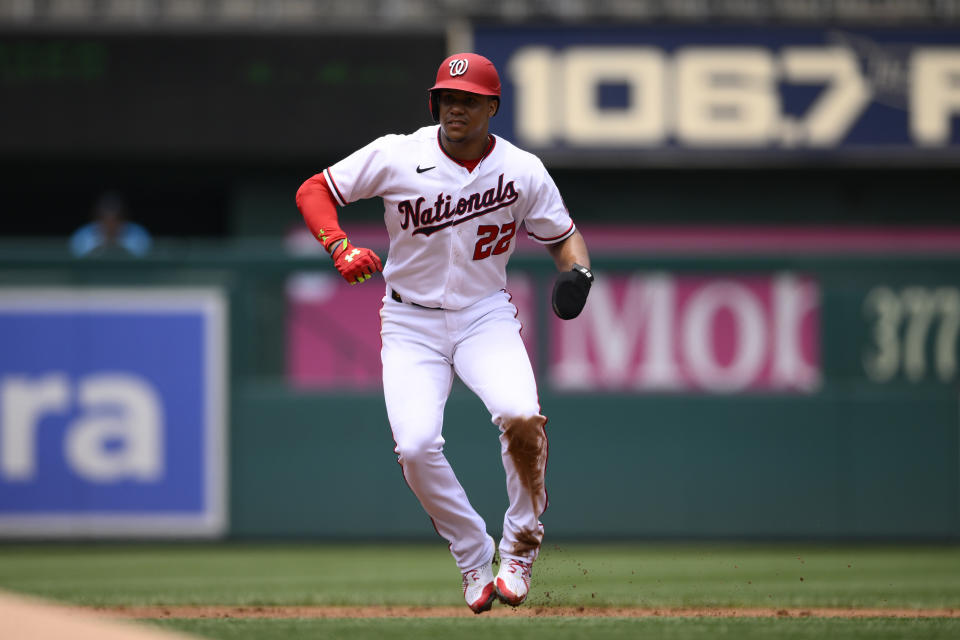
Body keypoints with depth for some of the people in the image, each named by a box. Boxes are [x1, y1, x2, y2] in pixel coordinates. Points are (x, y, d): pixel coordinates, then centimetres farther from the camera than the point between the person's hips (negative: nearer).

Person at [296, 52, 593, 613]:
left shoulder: (523, 171, -4)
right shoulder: (396, 156, -8)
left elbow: (564, 235, 8)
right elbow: (314, 191, -3)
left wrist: (578, 270, -15)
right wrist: (340, 248, -20)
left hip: (486, 314, 0)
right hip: (411, 323, 0)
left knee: (521, 418, -28)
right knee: (415, 446, -20)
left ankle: (522, 541, -4)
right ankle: (474, 557, 4)